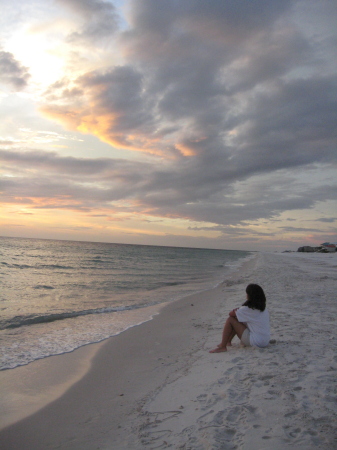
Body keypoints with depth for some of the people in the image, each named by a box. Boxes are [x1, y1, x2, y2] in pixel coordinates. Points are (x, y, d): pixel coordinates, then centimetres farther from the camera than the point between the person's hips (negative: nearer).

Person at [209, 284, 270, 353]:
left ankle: (222, 347, -2)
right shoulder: (263, 308, 9)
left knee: (230, 320, -5)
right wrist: (239, 310, 10)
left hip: (255, 343, -9)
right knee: (238, 320, 21)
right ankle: (228, 341, 33)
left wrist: (236, 310, 15)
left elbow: (231, 313, -5)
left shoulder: (248, 309, -15)